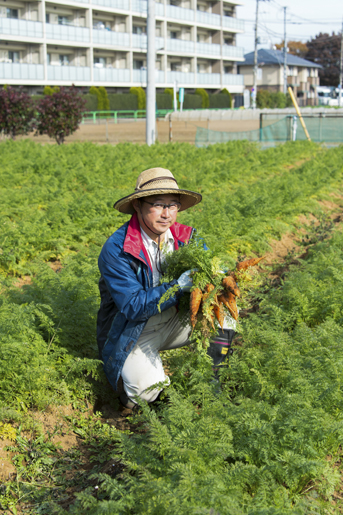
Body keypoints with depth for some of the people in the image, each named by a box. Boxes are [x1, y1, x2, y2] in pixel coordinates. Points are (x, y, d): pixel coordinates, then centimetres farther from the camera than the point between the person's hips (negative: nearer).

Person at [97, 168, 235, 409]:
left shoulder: (185, 237, -6)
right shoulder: (116, 250, -22)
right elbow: (133, 306, -26)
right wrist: (178, 286, -37)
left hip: (175, 321, 5)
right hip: (134, 332, -5)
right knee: (147, 387, -31)